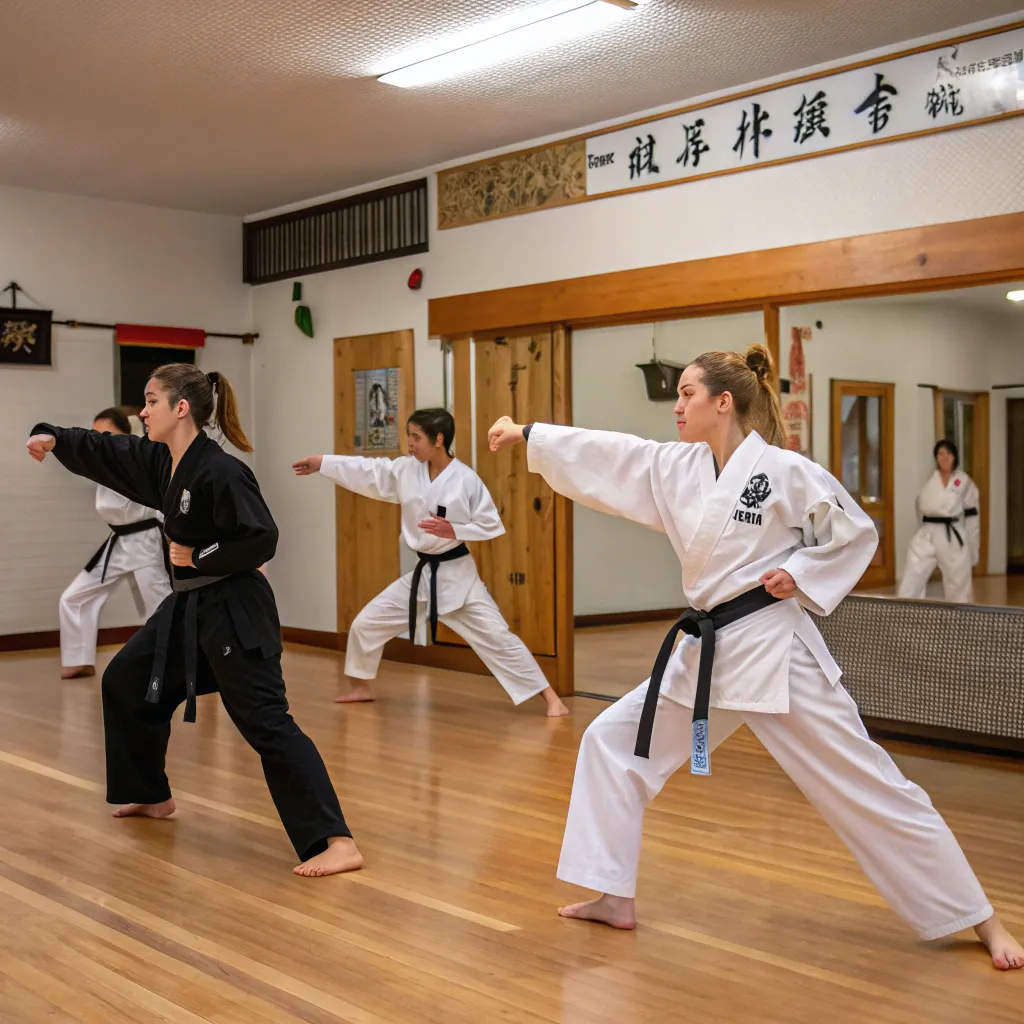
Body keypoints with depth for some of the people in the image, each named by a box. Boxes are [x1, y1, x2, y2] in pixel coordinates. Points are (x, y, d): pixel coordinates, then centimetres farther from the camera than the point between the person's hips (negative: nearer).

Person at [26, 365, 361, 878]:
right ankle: (152, 796, 42)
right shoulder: (159, 460, 7)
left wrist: (198, 556, -16)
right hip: (191, 605, 10)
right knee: (126, 682, 24)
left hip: (234, 609, -10)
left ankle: (336, 842, -18)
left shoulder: (220, 472, -21)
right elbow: (102, 452, 18)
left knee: (266, 720, -16)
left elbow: (261, 540, -25)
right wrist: (52, 437, 3)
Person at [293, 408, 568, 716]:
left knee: (496, 636, -8)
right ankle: (361, 687, 32)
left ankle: (550, 698, 0)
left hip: (456, 574, -5)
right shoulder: (405, 470, -1)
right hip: (421, 573, 6)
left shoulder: (466, 480, -15)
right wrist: (322, 462, 5)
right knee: (366, 624, 9)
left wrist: (454, 531, -23)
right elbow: (367, 472, 5)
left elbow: (490, 525, -11)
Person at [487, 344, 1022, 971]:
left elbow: (857, 533, -2)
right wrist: (528, 435, 12)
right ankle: (615, 897, 20)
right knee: (612, 741, 8)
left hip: (775, 652, -7)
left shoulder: (783, 470, -12)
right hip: (707, 653, 7)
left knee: (868, 786, -1)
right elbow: (601, 455, 11)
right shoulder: (675, 469, 5)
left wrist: (801, 577, -14)